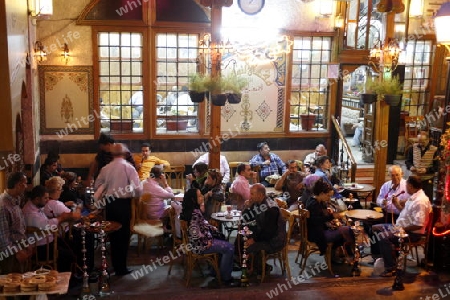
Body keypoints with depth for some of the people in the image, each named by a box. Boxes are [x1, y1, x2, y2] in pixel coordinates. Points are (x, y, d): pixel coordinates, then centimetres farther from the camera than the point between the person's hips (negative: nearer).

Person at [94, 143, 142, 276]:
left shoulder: (106, 168, 3)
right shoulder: (129, 167, -9)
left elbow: (97, 186, 7)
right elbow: (138, 188, -14)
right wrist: (134, 194, 7)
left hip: (110, 203, 4)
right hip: (124, 203, -4)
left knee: (113, 235, 16)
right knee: (124, 235, 7)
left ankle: (116, 266, 25)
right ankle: (121, 268, 13)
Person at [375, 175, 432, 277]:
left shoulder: (420, 202, -25)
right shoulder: (414, 197, 8)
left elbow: (418, 225, -30)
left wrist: (401, 229, -23)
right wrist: (396, 203, 9)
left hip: (412, 232, -11)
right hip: (401, 226, 11)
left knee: (383, 237, -29)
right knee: (375, 228, 12)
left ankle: (391, 268, -18)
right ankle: (383, 256, 16)